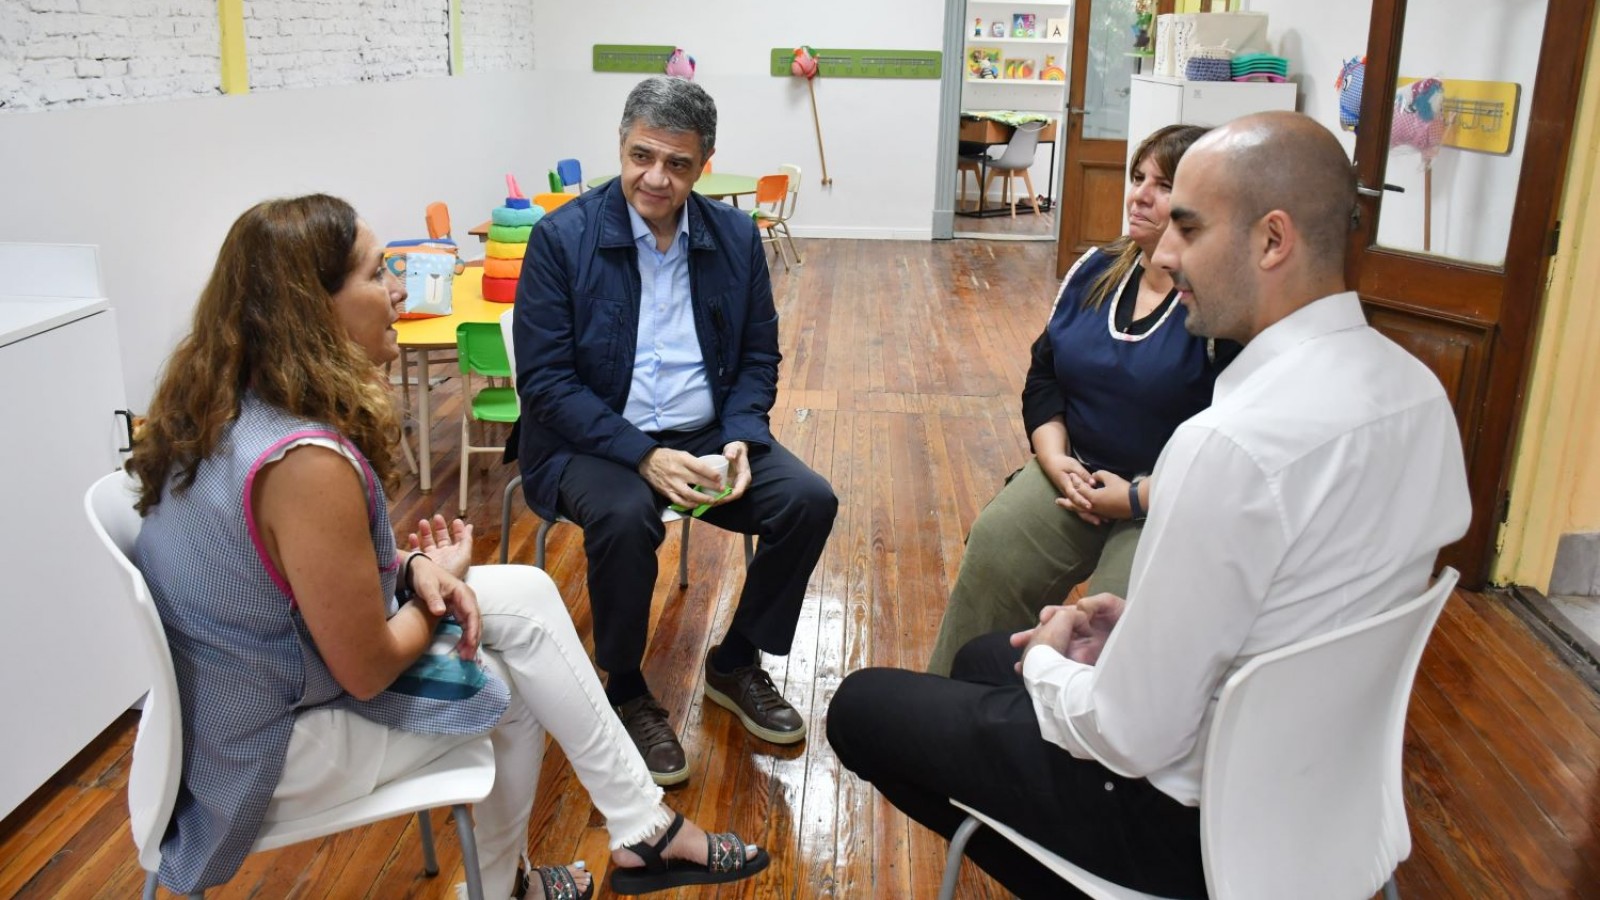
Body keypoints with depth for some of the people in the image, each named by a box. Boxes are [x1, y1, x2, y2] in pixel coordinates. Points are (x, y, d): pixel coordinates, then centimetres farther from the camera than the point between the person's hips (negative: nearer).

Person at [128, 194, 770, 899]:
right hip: (269, 749, -8)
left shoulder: (228, 405, -3)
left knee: (527, 595, 4)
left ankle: (644, 830, 14)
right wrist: (441, 579, -5)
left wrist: (412, 568, -6)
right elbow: (368, 671, -23)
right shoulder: (306, 461, -32)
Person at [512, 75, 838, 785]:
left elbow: (758, 358, 8)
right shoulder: (562, 238, -9)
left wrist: (740, 440, -12)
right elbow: (543, 378, -13)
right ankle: (626, 693, -6)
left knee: (810, 501, -16)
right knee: (624, 517, -35)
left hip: (706, 435, 4)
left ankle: (735, 664, 8)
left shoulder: (736, 237, 3)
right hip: (594, 442, -4)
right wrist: (642, 455, -23)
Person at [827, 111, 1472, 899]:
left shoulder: (1233, 441, -33)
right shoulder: (1419, 390, -4)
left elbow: (1134, 737, -26)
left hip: (1192, 810, -8)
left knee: (862, 706, 8)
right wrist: (1147, 622, 3)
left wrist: (1049, 663, -6)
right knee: (981, 655, 26)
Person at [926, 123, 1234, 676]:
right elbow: (1043, 375, 12)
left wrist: (1138, 497, -18)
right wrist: (1056, 462, -4)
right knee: (993, 548, -17)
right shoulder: (1096, 271, 8)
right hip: (1078, 473, 5)